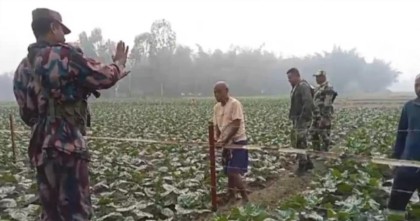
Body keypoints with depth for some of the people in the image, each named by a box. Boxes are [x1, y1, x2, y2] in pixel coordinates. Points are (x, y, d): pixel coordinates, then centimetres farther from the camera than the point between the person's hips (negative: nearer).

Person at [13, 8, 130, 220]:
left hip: (41, 148, 8)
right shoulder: (63, 55, -10)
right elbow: (105, 77, -6)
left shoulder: (22, 68, 13)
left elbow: (27, 113, 15)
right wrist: (119, 63, 14)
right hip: (66, 147, -8)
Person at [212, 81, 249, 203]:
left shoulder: (235, 104, -16)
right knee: (229, 172, 13)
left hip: (238, 142, -7)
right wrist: (217, 140, -9)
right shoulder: (216, 107, 7)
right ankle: (231, 196, 26)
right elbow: (217, 126, 9)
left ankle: (245, 198, 1)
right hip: (227, 143, 7)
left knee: (234, 172, -12)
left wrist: (224, 141, -23)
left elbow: (236, 126, -21)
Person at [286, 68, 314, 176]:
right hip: (297, 120, 10)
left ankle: (302, 166, 2)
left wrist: (303, 118, -25)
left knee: (301, 143, -6)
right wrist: (293, 118, 15)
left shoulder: (303, 86, -14)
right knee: (296, 143, 14)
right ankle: (308, 163, 24)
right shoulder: (296, 87, 17)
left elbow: (308, 104, -24)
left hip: (302, 120, -10)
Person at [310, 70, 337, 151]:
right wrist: (314, 115, 21)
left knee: (324, 135, -4)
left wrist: (325, 117, -24)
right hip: (316, 115, 10)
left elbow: (327, 104, -20)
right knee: (314, 133, 11)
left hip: (324, 116, -10)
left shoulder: (328, 88, -13)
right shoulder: (318, 88, 18)